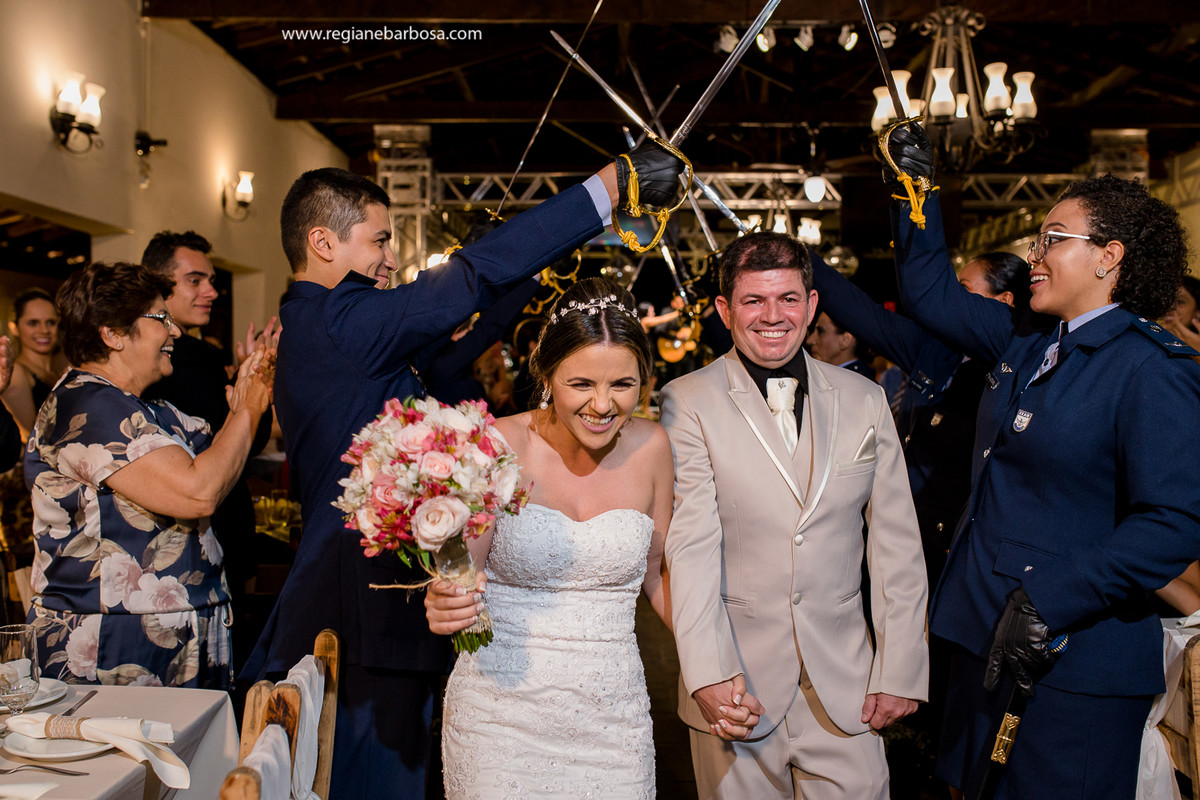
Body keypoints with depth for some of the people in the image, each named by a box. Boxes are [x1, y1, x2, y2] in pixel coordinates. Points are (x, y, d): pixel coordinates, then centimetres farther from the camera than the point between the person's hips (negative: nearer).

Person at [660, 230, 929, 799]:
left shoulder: (864, 401, 5)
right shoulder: (688, 403, -5)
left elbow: (896, 547, 5)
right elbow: (691, 545, -12)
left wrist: (900, 672, 2)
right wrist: (708, 674, -19)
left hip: (844, 681, 2)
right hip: (738, 681, -2)